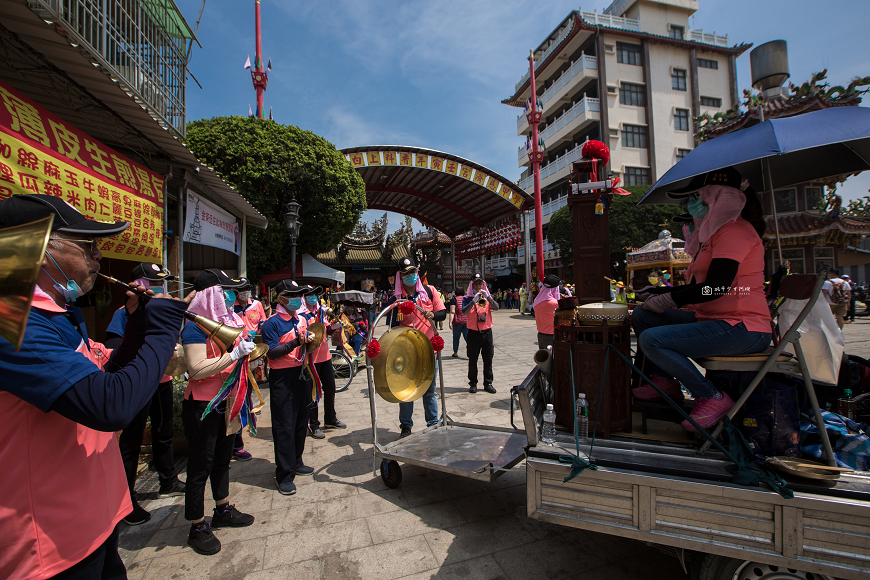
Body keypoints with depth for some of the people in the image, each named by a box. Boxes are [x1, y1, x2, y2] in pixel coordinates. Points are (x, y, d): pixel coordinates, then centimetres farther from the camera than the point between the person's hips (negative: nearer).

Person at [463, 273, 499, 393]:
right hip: (473, 332, -2)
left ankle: (488, 383, 16)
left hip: (487, 331, 2)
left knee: (488, 359, 6)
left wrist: (487, 297, -21)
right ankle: (473, 384, 14)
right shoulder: (468, 298, 2)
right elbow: (464, 312, -15)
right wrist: (474, 300, -26)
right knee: (472, 360, 3)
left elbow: (496, 308, -8)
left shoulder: (488, 296, 10)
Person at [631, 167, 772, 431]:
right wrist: (660, 292, 12)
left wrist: (668, 299, -11)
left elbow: (715, 288, -23)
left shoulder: (734, 230, -13)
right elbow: (698, 286, 21)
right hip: (713, 319, 11)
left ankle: (713, 398, -9)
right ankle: (665, 381, 15)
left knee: (651, 340, -26)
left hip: (742, 328, -10)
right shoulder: (713, 231, 21)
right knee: (641, 316, 9)